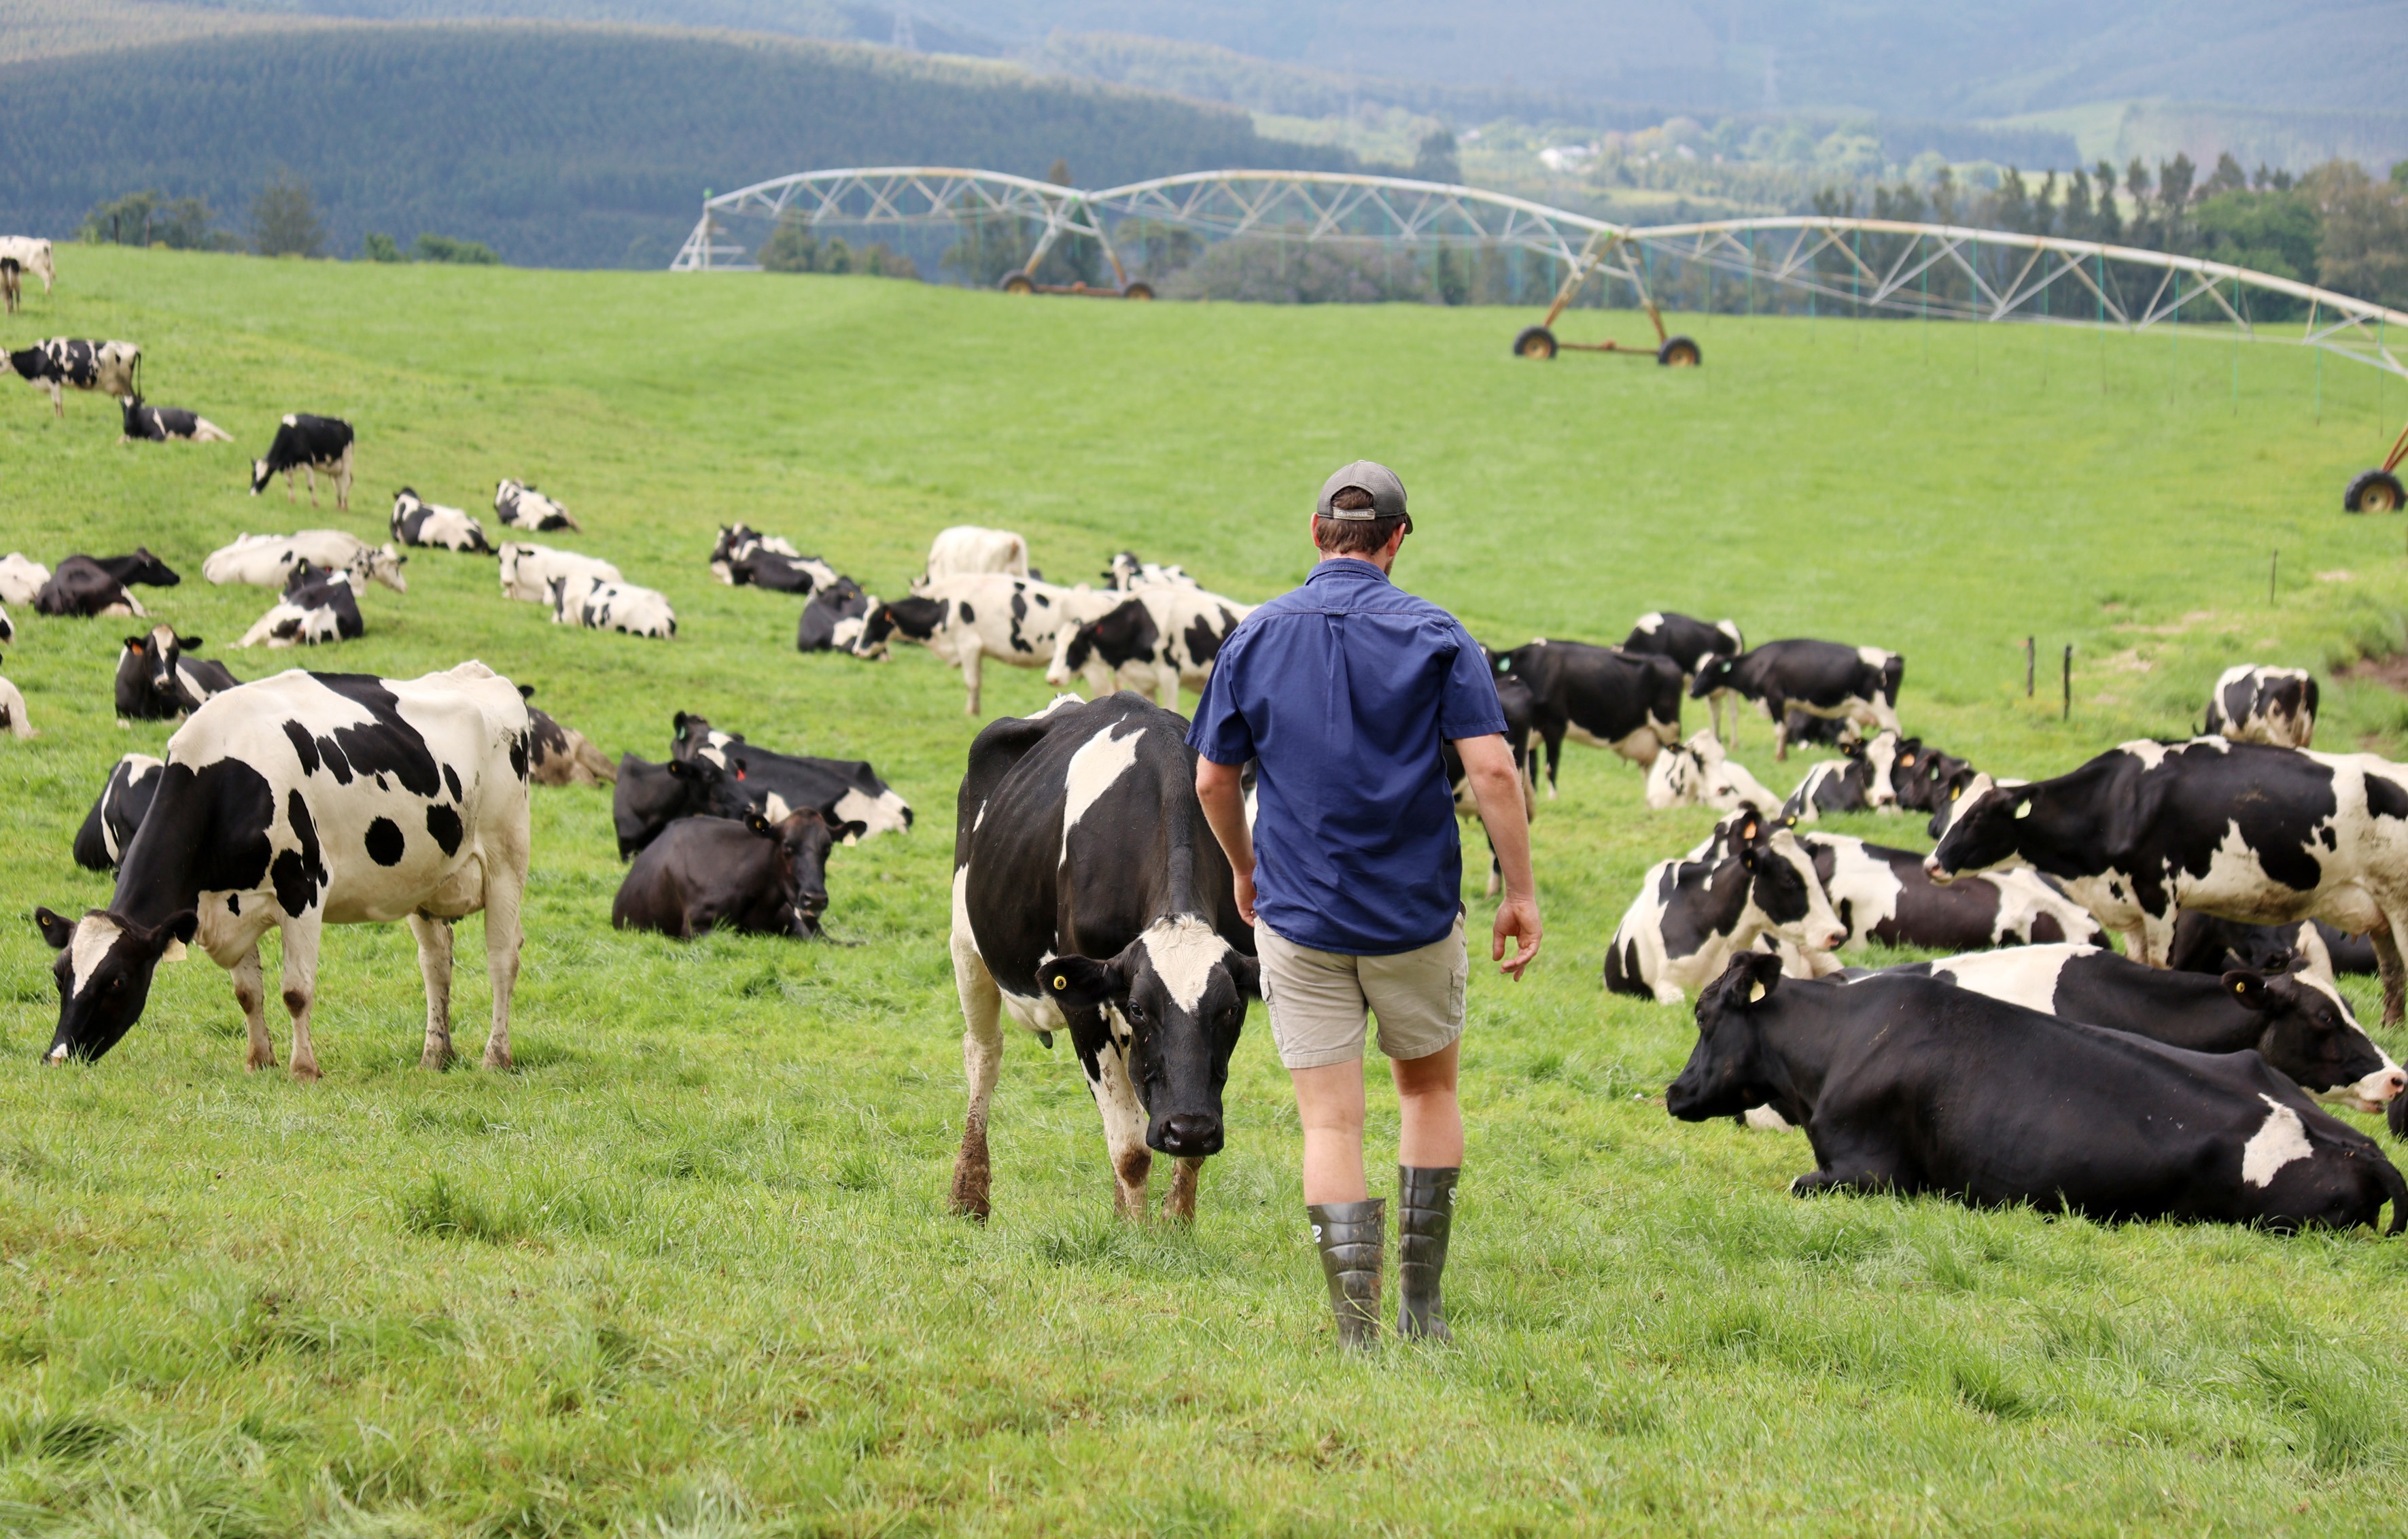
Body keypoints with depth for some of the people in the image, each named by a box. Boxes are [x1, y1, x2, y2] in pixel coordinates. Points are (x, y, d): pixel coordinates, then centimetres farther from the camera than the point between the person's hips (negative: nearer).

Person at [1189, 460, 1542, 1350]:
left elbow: (1213, 782, 5)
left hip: (1298, 917, 1)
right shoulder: (1435, 638, -4)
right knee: (1429, 1090, 20)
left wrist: (1245, 870, 22)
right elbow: (1493, 770, -13)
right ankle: (1422, 1306, 19)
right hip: (1417, 911, 0)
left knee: (1330, 1124, 2)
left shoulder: (1255, 639, 2)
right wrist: (1520, 893, -5)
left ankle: (1358, 1334, -4)